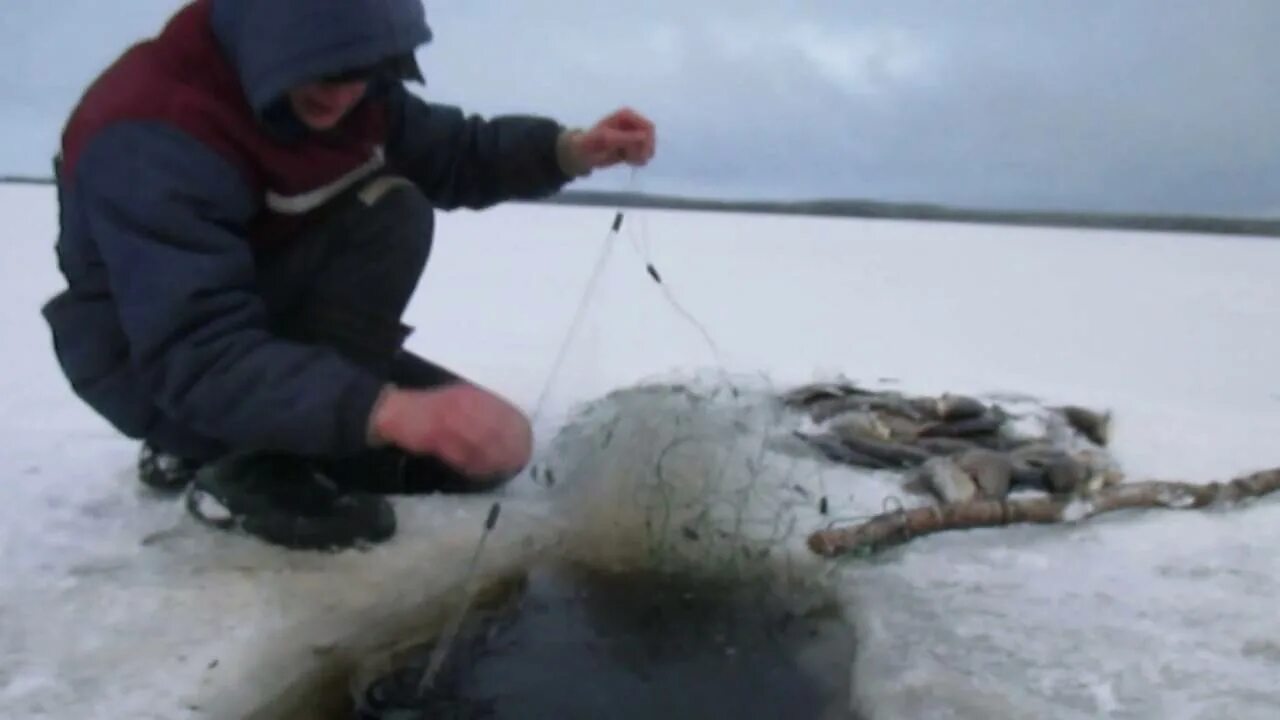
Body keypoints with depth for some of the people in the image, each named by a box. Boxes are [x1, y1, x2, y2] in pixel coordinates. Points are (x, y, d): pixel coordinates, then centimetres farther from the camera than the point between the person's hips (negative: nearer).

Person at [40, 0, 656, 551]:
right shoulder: (152, 135, -30)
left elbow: (454, 155, 4)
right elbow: (201, 357, -38)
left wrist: (569, 149, -16)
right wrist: (390, 411, -52)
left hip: (276, 334, 8)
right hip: (149, 367, -8)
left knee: (490, 447, 1)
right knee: (388, 215, -26)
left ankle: (210, 446, 11)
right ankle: (252, 466, -19)